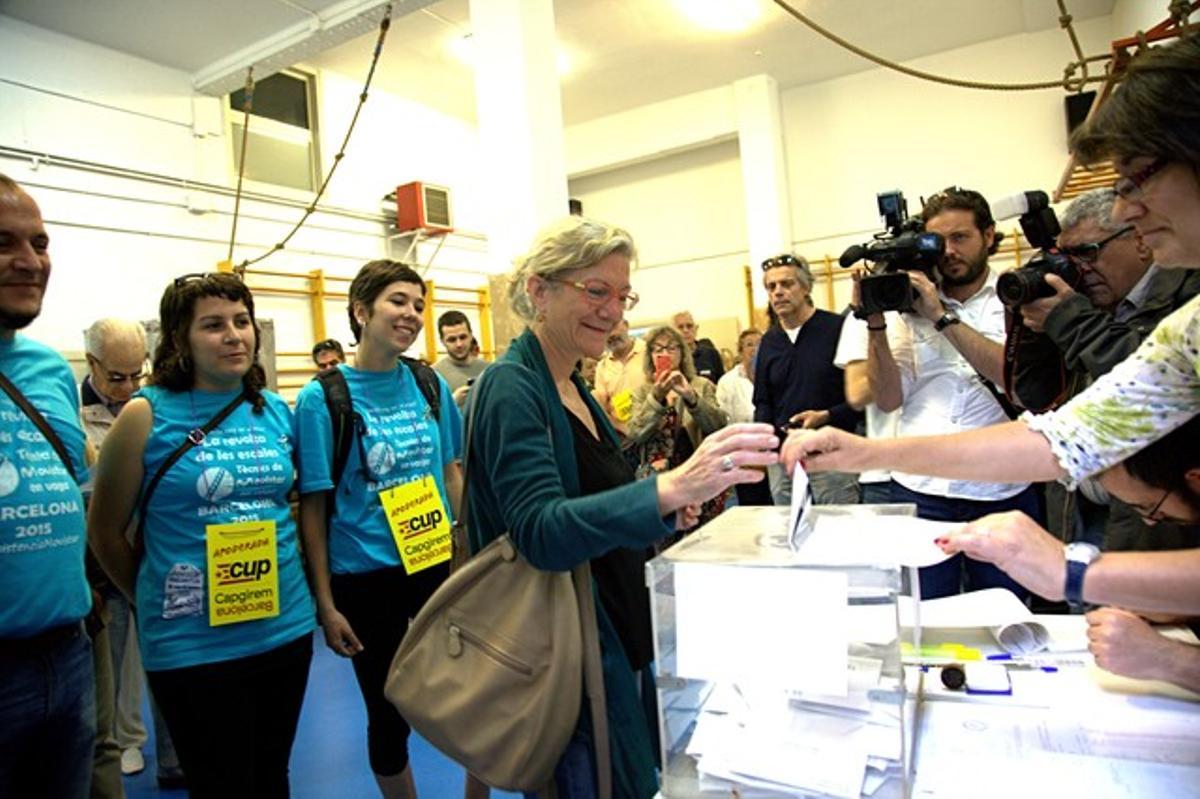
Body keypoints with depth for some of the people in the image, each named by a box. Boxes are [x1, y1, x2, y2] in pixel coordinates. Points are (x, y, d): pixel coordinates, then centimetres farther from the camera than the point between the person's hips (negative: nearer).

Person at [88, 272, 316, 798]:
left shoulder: (277, 411, 2)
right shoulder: (146, 415, -10)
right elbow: (104, 532, 0)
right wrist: (156, 599, 8)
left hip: (286, 629, 4)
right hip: (193, 645, -4)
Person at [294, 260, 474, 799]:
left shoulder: (429, 384, 0)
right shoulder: (323, 398, -10)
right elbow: (313, 508, -8)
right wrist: (326, 604, -7)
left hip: (439, 563, 3)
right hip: (366, 578, -3)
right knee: (389, 713, 14)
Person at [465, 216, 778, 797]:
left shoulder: (571, 386, 9)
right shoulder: (512, 388, -19)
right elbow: (541, 532, -32)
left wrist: (663, 511, 0)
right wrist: (672, 488, -46)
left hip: (612, 640, 9)